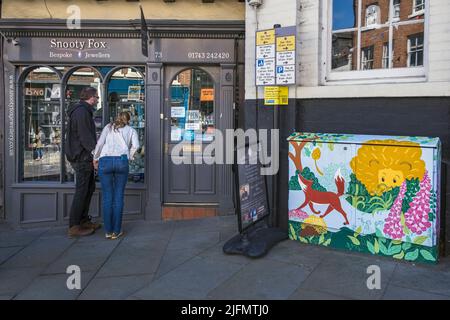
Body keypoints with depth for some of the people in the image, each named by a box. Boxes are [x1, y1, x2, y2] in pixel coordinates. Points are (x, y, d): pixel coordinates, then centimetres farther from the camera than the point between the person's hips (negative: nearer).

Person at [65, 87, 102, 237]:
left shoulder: (83, 111, 18)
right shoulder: (82, 112, -16)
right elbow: (86, 137, -22)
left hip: (84, 157, 11)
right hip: (82, 157, -11)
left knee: (90, 187, 17)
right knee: (81, 191, -5)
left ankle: (84, 220, 25)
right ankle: (74, 227, 2)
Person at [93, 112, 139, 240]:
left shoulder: (108, 127, 22)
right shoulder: (131, 130, 21)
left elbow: (100, 143, 9)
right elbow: (136, 145, 3)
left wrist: (95, 159, 18)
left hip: (105, 161, 1)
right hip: (121, 161, 0)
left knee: (107, 196, 6)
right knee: (118, 196, 6)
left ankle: (108, 231, 9)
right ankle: (116, 231, 8)